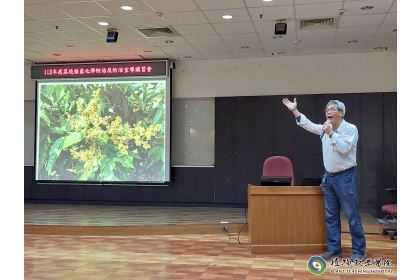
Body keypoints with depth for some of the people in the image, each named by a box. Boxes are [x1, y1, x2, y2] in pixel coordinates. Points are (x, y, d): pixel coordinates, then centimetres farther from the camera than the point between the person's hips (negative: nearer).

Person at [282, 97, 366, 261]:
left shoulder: (351, 129, -9)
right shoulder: (325, 128, 8)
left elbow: (344, 149, -20)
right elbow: (308, 125, 12)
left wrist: (331, 133, -22)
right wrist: (294, 110, 6)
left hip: (345, 177, -6)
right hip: (328, 177, 6)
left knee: (352, 215, -1)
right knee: (331, 216, 10)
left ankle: (359, 250, 9)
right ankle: (334, 249, 19)